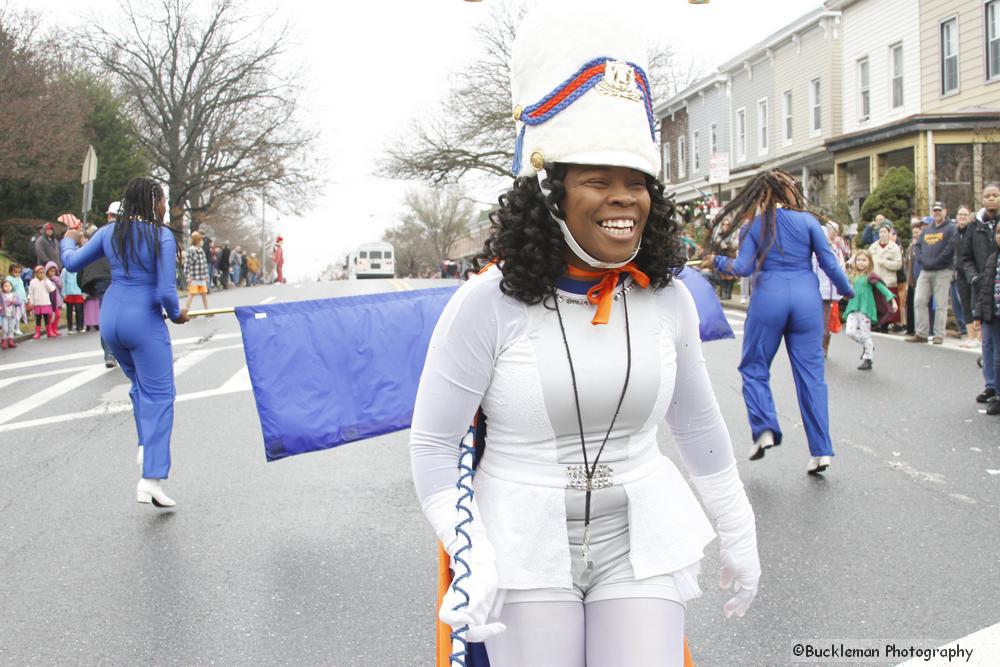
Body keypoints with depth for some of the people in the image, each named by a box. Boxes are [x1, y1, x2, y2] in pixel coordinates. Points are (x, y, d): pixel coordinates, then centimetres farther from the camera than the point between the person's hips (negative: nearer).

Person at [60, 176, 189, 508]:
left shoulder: (110, 232, 3)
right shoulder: (162, 237, -13)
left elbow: (72, 262, 10)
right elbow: (166, 291, -18)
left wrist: (68, 241, 31)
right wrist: (176, 314, 3)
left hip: (110, 318, 6)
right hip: (144, 321, -6)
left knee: (140, 384, 28)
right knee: (158, 396, 1)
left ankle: (146, 446, 17)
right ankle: (151, 479, -4)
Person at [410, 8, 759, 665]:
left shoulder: (667, 297, -1)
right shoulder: (489, 303, -13)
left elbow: (697, 420, 13)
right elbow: (433, 442, -7)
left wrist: (739, 533, 18)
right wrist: (472, 554, -18)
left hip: (640, 545, 3)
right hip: (525, 552, -2)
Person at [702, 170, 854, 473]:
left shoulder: (757, 225, 2)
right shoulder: (807, 220, 3)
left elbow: (743, 267, -3)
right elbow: (829, 263, 2)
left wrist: (716, 262, 13)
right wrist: (847, 290, 17)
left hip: (768, 299, -1)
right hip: (806, 299, 1)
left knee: (754, 367, 13)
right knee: (811, 373, 5)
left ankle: (764, 429, -5)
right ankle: (821, 450, 4)